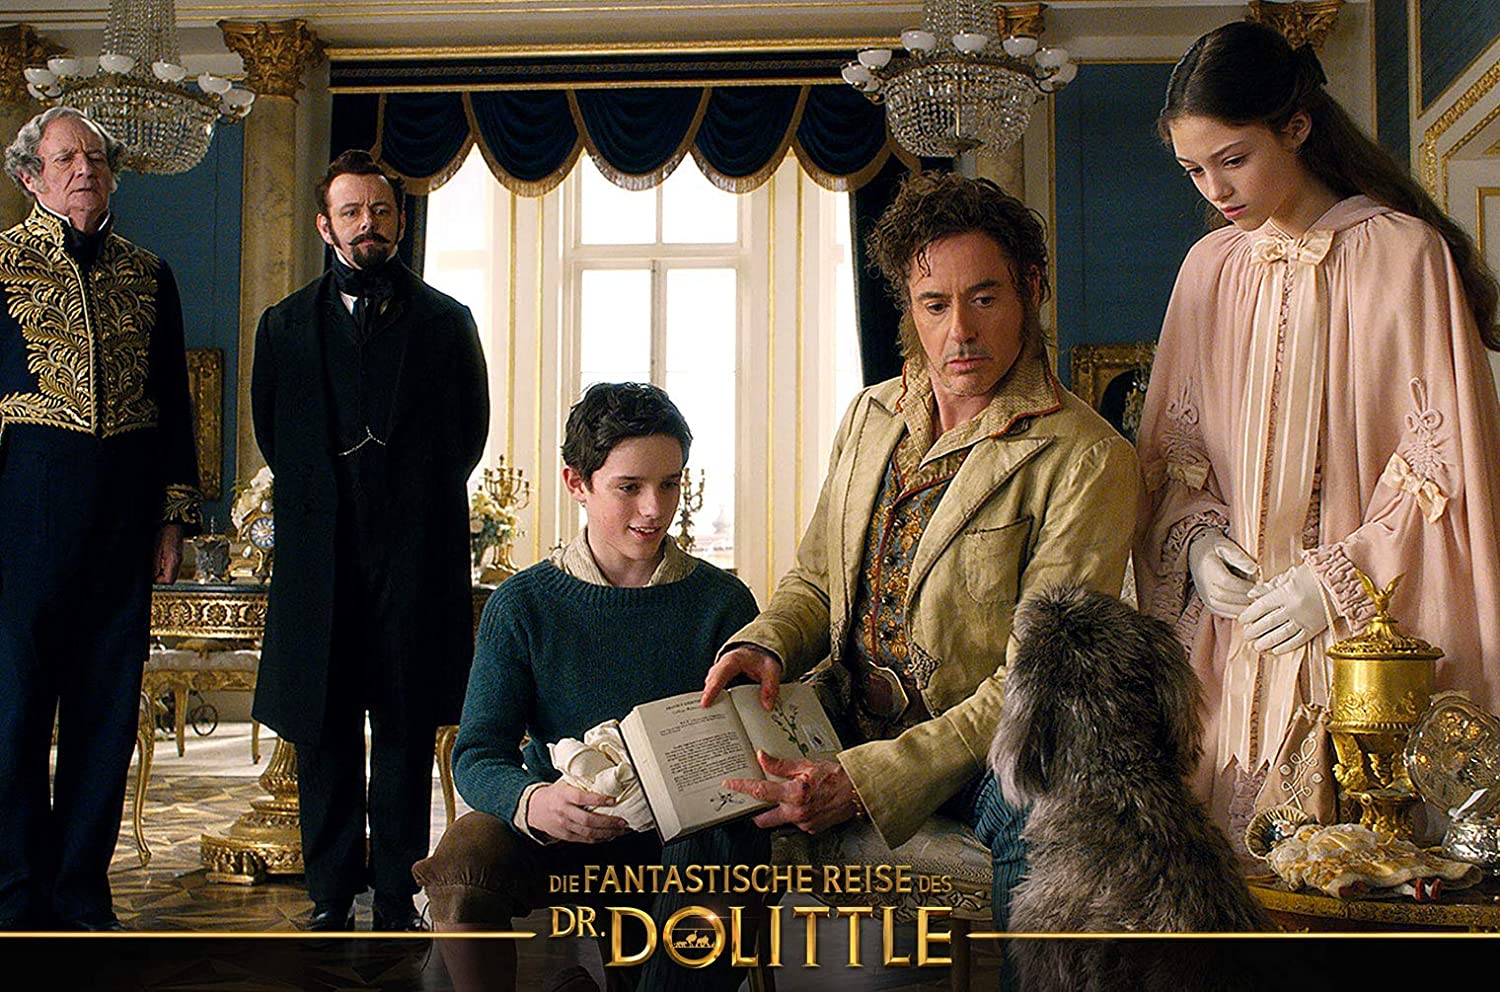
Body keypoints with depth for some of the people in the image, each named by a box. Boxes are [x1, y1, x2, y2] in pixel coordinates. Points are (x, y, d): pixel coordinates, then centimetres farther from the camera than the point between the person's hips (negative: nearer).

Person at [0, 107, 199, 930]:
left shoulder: (148, 274, 14)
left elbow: (174, 400, 15)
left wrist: (175, 515, 9)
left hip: (125, 508, 3)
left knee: (109, 702, 6)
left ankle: (81, 888, 18)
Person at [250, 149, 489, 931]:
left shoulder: (445, 321, 8)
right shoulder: (285, 324, 13)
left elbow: (469, 430, 8)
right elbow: (272, 433, 15)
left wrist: (417, 501, 6)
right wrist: (321, 498, 9)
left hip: (416, 553, -1)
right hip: (320, 555, 2)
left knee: (406, 729, 2)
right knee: (323, 732, 3)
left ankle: (397, 897, 9)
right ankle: (331, 896, 12)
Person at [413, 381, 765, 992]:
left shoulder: (722, 603, 1)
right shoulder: (523, 605, -1)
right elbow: (477, 755, -7)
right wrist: (533, 801, -31)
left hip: (683, 835, 0)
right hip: (557, 839, 0)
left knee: (734, 849, -33)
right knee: (461, 855, -29)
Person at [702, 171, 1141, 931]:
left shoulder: (1088, 460, -13)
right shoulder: (871, 417, 8)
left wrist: (863, 783, -26)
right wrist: (762, 645, -6)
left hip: (987, 750, -5)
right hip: (845, 719, 5)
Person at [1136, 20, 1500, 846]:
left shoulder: (1403, 253, -5)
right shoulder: (1211, 266, 9)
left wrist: (1338, 581, -12)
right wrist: (1195, 539, -2)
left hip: (1364, 635, -4)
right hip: (1234, 638, 4)